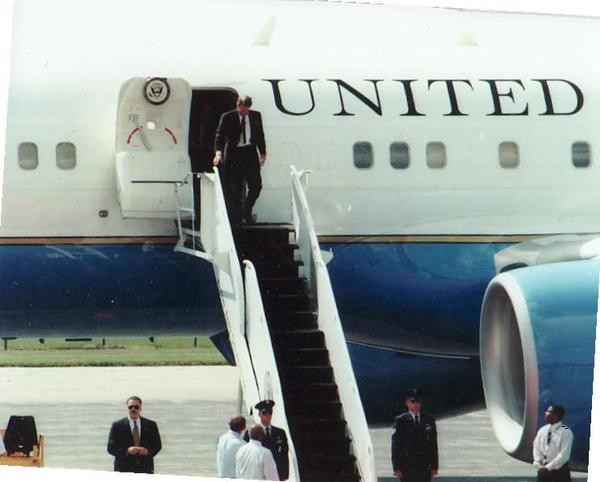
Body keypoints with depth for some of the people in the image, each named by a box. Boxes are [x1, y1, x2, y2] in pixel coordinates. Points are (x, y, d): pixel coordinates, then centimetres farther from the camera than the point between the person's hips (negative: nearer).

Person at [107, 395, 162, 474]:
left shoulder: (151, 425, 10)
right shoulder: (117, 426, 4)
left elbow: (157, 445, 10)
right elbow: (111, 448, -1)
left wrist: (148, 451, -12)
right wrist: (127, 451, -17)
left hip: (145, 470, 2)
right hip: (124, 470, -2)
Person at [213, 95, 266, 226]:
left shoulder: (255, 116, 6)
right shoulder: (227, 117, -5)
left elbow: (260, 135, 16)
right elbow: (219, 136, -9)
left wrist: (263, 152, 15)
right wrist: (218, 152, -24)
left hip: (250, 153, 3)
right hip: (233, 154, -3)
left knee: (256, 185, -6)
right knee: (235, 190, 1)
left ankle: (246, 210, 16)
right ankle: (235, 219, 8)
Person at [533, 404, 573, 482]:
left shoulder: (566, 432, -11)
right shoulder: (542, 430, 7)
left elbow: (564, 454, -17)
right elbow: (536, 448, 9)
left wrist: (548, 467, -19)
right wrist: (538, 465, -8)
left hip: (559, 471, -6)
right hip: (543, 471, 6)